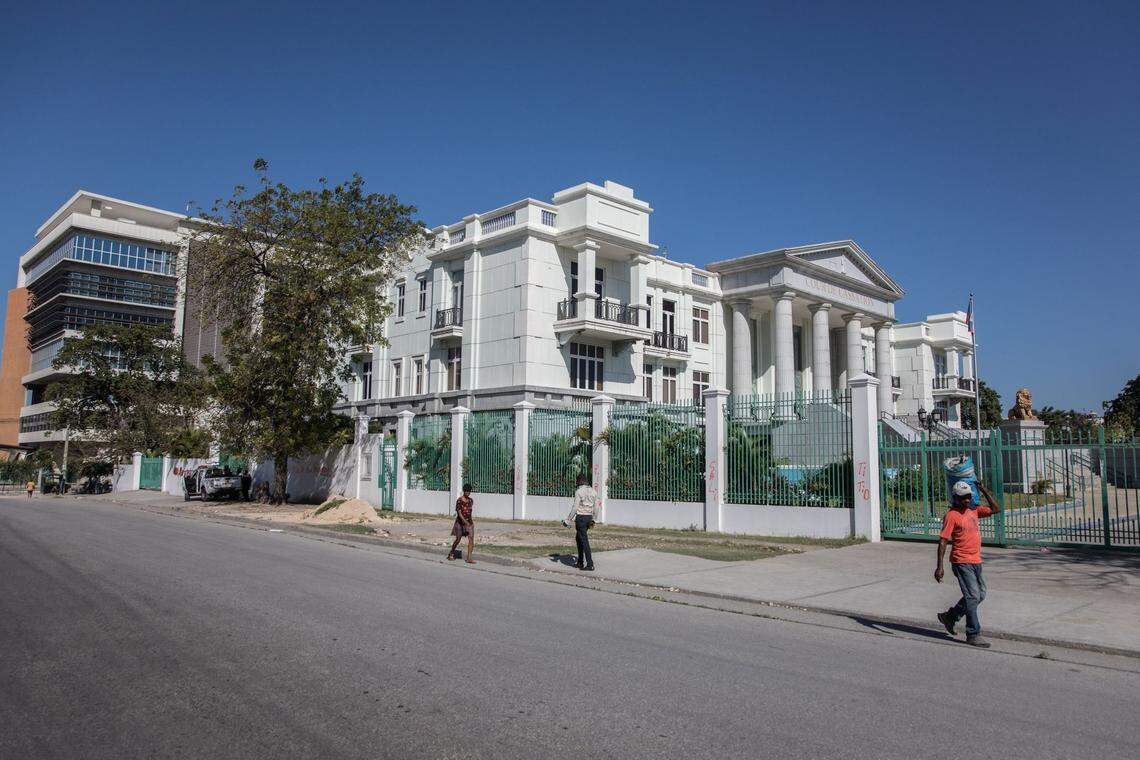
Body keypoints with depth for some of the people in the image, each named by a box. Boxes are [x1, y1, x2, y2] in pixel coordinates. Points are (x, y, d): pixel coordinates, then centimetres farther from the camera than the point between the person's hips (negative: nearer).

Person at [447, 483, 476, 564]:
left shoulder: (471, 500, 4)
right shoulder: (459, 501, -14)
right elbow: (459, 512, -21)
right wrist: (465, 522, -32)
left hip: (469, 522, 4)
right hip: (460, 522, -4)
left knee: (471, 539, -9)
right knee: (458, 539, 9)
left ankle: (469, 558, -9)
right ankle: (451, 553, 35)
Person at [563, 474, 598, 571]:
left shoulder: (579, 491, -11)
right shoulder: (593, 491, 8)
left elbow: (575, 508, -14)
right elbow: (596, 508, 11)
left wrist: (568, 520, -7)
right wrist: (593, 519, 22)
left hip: (581, 517, -7)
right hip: (589, 517, 7)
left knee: (584, 540, -5)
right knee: (578, 538, 19)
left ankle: (590, 564, -8)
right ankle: (580, 562, 21)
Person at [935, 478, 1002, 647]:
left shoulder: (974, 510, 9)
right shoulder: (951, 516, -13)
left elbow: (996, 509, 15)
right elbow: (943, 541, -15)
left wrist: (985, 491, 4)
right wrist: (939, 567, -19)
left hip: (976, 561, 8)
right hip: (961, 562, -8)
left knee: (980, 595, 15)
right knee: (973, 597, -7)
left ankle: (950, 616, 27)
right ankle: (973, 635, 3)